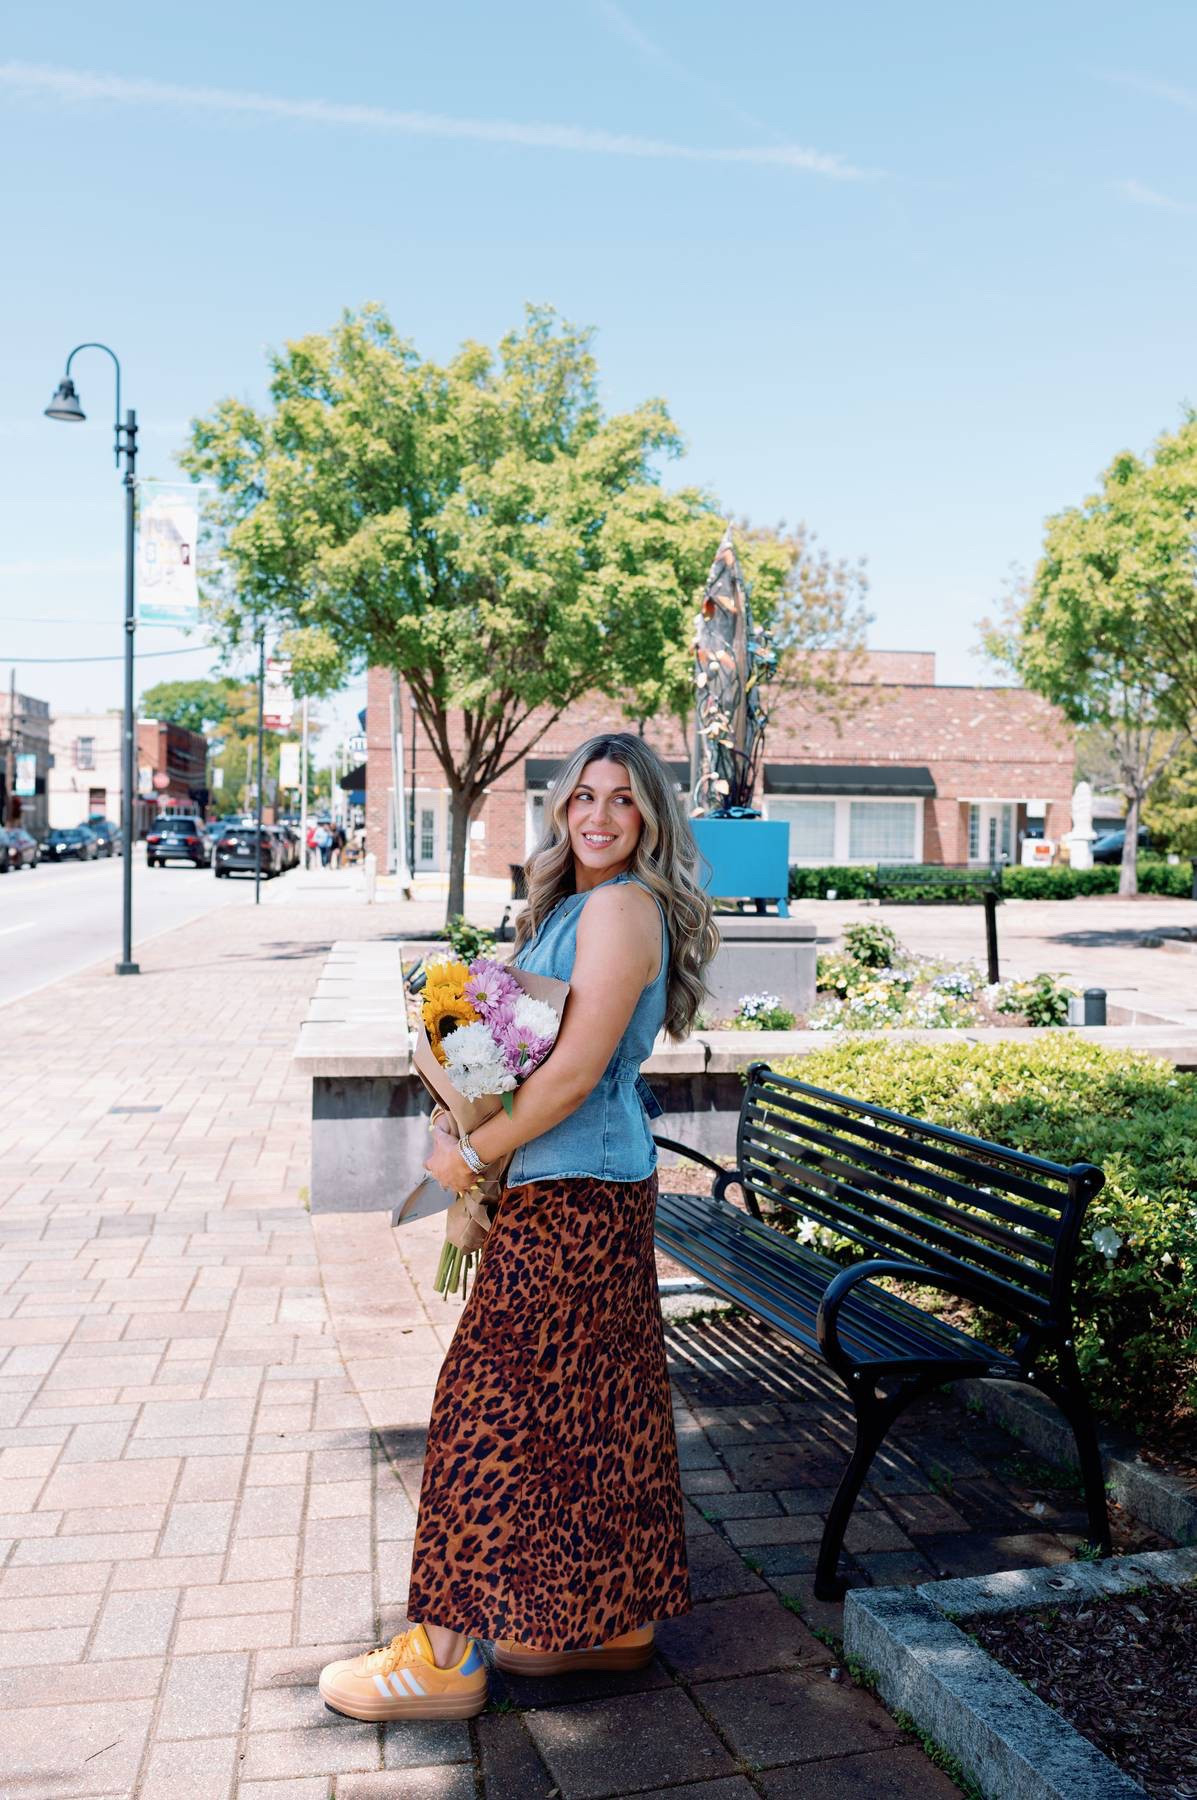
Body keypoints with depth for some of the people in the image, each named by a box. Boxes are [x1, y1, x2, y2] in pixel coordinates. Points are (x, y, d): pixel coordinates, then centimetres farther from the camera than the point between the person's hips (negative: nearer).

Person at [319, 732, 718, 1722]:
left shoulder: (618, 907, -16)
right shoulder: (578, 902, 15)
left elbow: (576, 1067, -21)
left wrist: (473, 1153, -13)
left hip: (572, 1193, -10)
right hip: (599, 1183, 10)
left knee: (494, 1397, 0)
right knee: (594, 1399, 16)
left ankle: (449, 1656, 14)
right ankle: (617, 1616, 31)